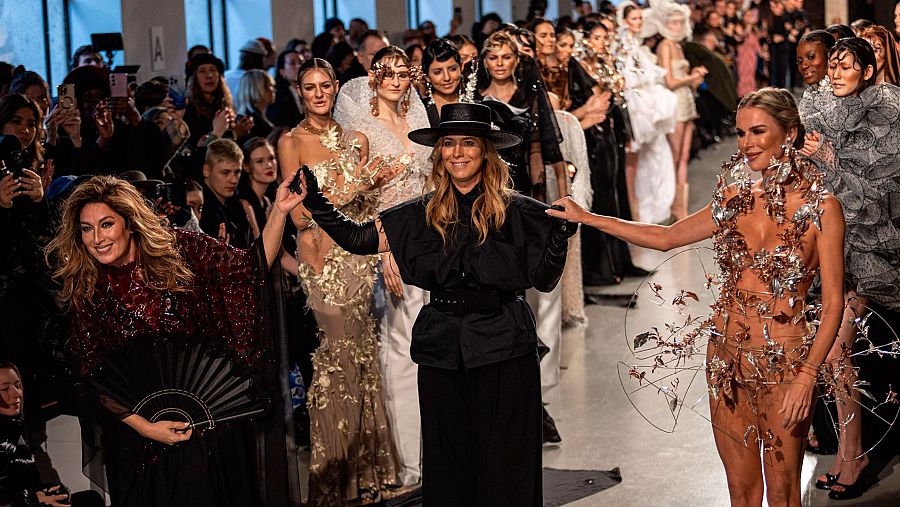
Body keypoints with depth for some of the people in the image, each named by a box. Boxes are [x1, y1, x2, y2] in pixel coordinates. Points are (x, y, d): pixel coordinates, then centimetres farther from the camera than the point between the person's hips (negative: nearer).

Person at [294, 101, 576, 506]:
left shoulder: (516, 212, -4)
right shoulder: (422, 214, 4)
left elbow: (544, 280, -3)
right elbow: (356, 238, 8)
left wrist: (561, 232, -18)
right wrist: (314, 203, 1)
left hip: (503, 352, -3)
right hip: (441, 350, 3)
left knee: (505, 467, 3)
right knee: (448, 462, 13)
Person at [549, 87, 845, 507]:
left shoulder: (819, 206, -8)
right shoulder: (734, 199, 6)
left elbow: (833, 302, -9)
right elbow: (667, 237, 18)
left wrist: (807, 376, -17)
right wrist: (586, 217, 16)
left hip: (783, 361, -4)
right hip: (726, 355, 5)